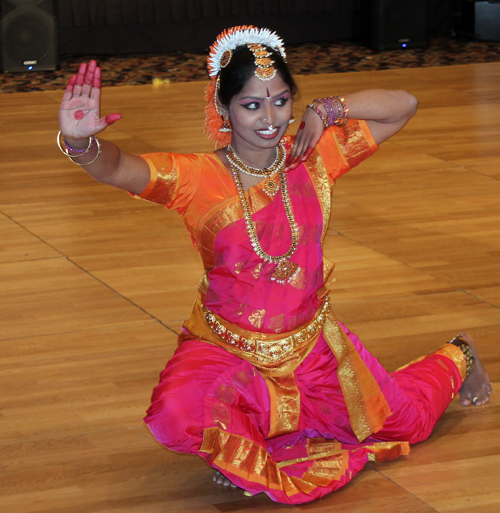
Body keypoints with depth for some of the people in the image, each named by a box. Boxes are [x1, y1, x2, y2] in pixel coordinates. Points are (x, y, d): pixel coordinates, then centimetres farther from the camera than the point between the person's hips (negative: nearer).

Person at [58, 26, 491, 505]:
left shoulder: (314, 157, -8)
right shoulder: (195, 178, -18)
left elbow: (403, 105, -2)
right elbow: (114, 167, -35)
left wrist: (327, 110, -15)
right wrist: (79, 140, -57)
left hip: (311, 344, 3)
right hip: (225, 350, -3)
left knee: (404, 419, 18)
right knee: (178, 418, -35)